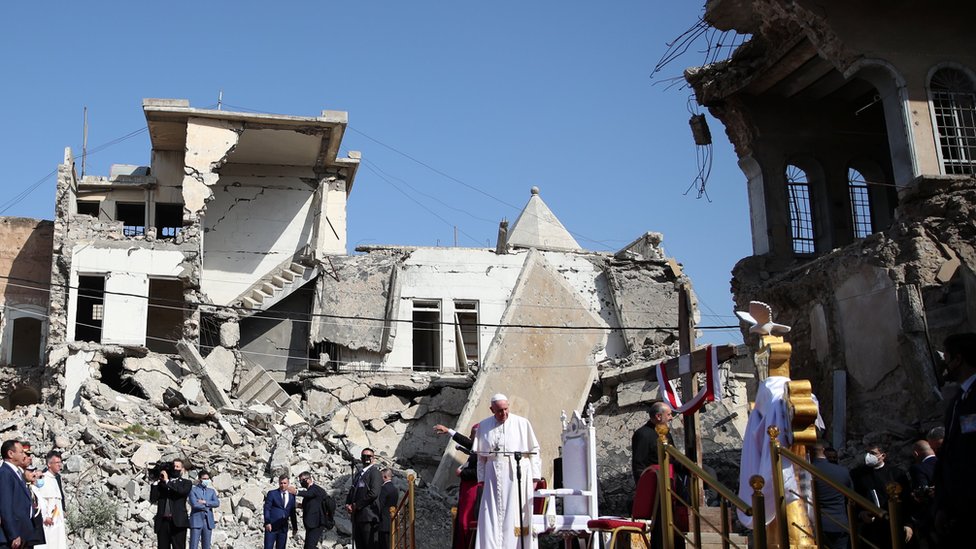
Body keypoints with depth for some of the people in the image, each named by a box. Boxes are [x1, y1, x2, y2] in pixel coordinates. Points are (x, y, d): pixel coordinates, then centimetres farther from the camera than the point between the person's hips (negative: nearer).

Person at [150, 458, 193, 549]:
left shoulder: (186, 483, 9)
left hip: (178, 522, -3)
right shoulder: (162, 483, 17)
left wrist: (167, 481, -7)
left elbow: (182, 491, -14)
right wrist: (156, 482, 1)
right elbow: (153, 499, 7)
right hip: (162, 522, 3)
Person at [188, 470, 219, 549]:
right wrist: (207, 507, -4)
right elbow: (194, 504, -13)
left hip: (208, 522, 5)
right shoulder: (193, 490, 2)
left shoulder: (211, 491, 16)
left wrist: (205, 502, -11)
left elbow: (217, 503, 0)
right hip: (196, 522, -4)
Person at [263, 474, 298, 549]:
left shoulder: (291, 496, 12)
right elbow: (267, 508, -4)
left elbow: (292, 513, 16)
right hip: (271, 526, -4)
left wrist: (295, 527, 15)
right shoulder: (272, 494, 0)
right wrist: (267, 522, -15)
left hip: (283, 528, 4)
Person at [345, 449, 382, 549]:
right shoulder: (358, 474, 22)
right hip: (357, 516, 8)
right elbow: (352, 491, 23)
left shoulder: (374, 472, -5)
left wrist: (357, 505, -11)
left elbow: (373, 493, -16)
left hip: (369, 516, -8)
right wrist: (348, 504, 3)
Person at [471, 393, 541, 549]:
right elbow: (481, 456, 12)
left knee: (515, 516, -2)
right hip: (494, 476, 2)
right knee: (492, 516, -1)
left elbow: (534, 451, 3)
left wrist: (534, 477, -1)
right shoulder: (484, 426, 8)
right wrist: (482, 479, 8)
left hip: (517, 476, -2)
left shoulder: (522, 423, 0)